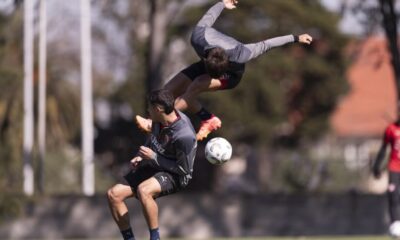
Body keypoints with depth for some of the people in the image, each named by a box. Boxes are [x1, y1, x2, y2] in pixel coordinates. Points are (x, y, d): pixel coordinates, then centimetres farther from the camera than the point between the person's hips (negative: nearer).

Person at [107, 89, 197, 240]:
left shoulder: (184, 136, -28)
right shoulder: (159, 120, -4)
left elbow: (183, 169, -20)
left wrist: (153, 157, -20)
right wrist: (140, 157, 0)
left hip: (175, 176, -8)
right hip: (153, 168, 8)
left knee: (143, 190, -39)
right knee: (113, 194, -6)